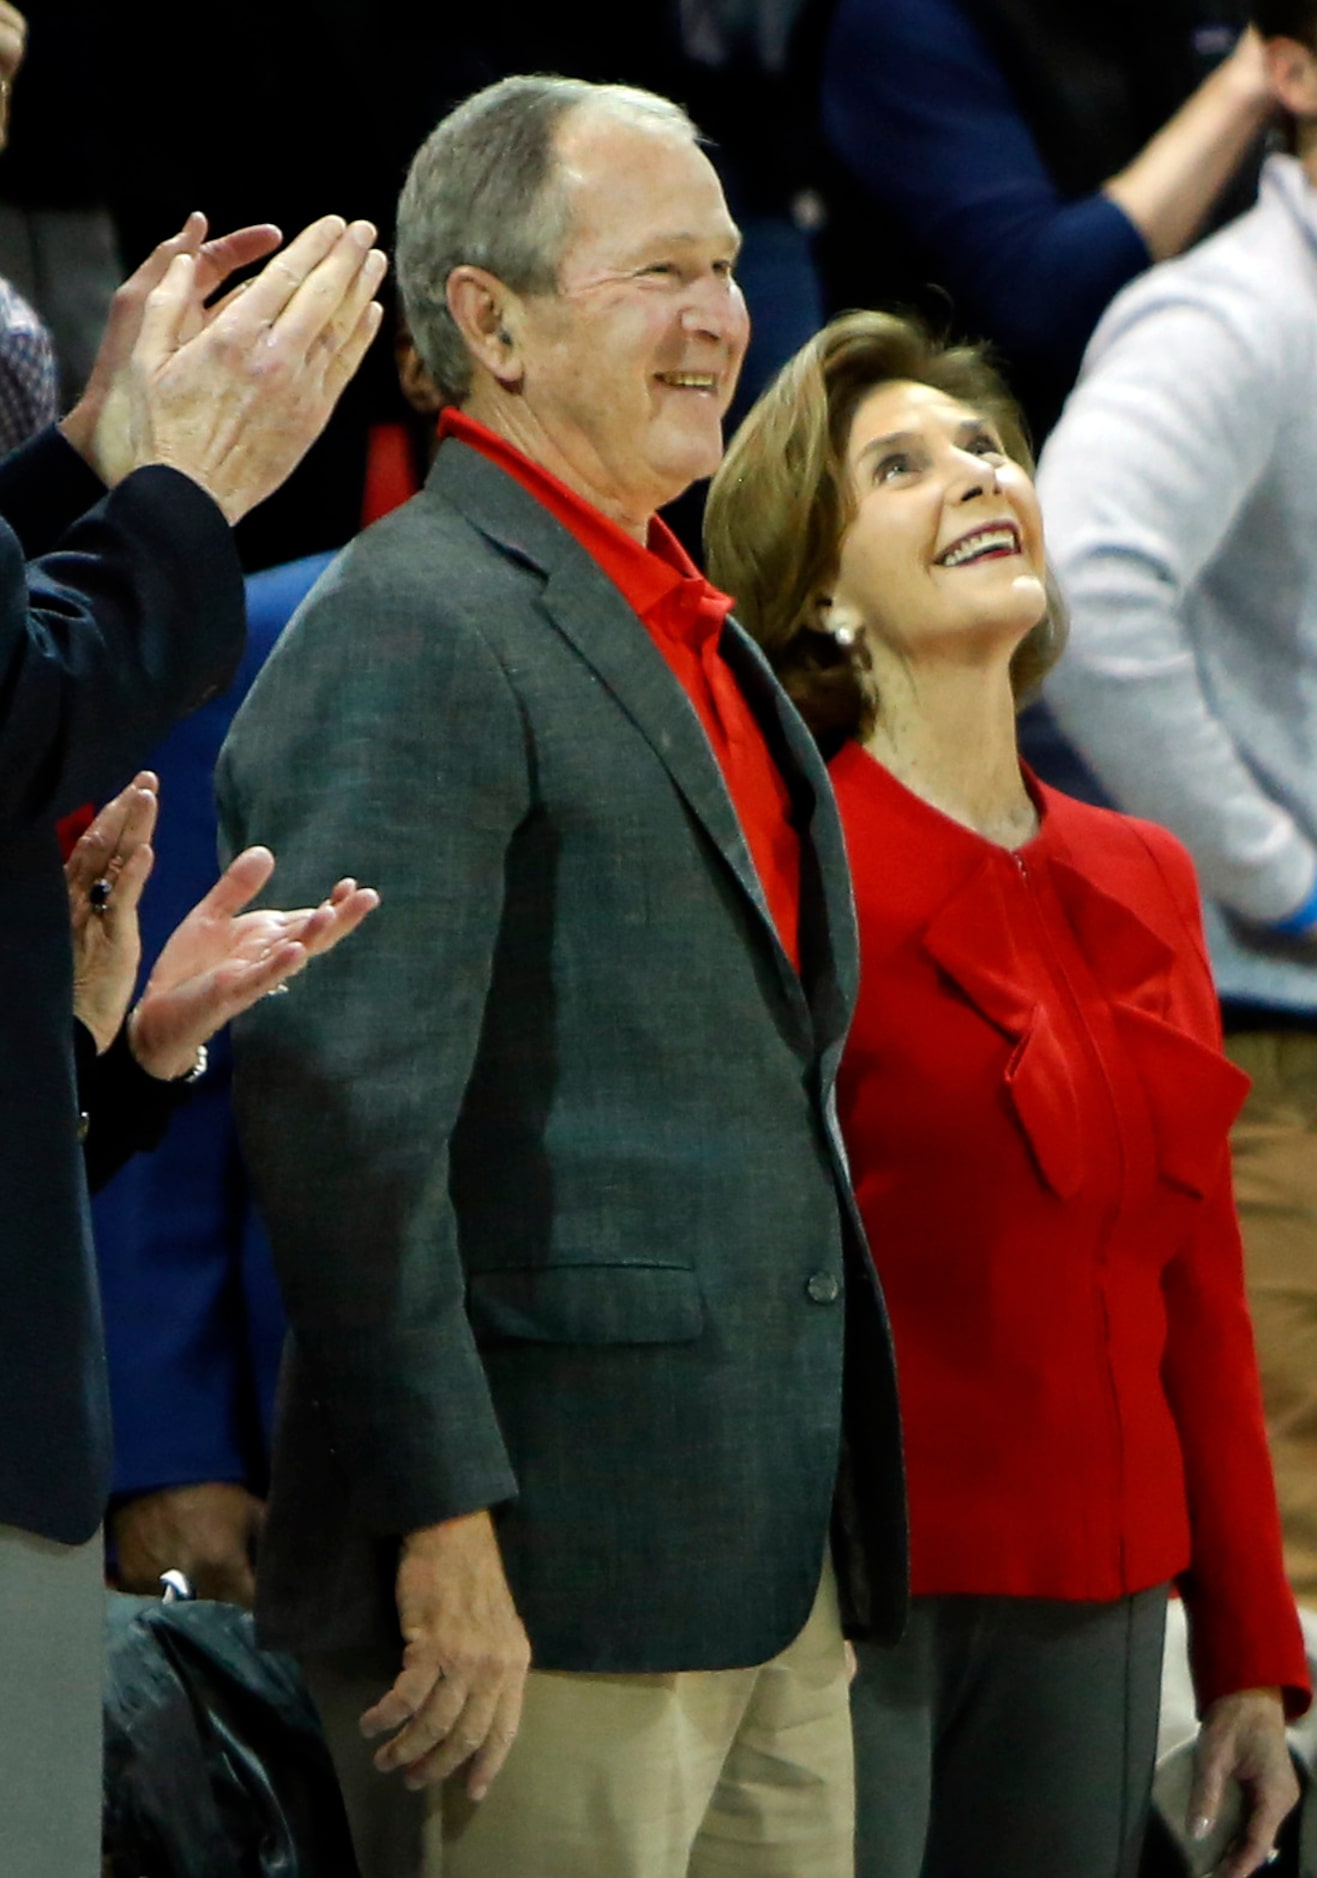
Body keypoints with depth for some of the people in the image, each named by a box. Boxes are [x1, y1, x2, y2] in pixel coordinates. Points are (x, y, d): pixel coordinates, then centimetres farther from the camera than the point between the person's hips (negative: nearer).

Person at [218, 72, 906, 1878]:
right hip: (543, 1591, -9)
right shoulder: (414, 629, -11)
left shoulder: (692, 633, 19)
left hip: (767, 1581, 9)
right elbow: (344, 1111, -19)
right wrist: (448, 1531, -22)